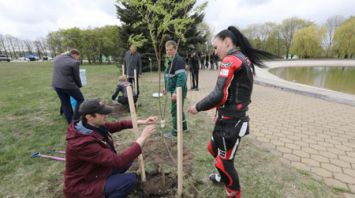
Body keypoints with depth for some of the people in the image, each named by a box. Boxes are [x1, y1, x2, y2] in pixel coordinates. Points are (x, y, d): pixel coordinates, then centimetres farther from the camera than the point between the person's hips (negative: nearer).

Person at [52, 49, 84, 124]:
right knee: (80, 100, 9)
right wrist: (79, 86, 10)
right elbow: (76, 77, -5)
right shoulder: (74, 62, -13)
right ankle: (75, 120, 5)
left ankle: (70, 122, 24)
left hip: (56, 85, 8)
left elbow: (57, 72, 15)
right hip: (68, 85, -7)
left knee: (65, 103, 16)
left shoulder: (57, 58, 10)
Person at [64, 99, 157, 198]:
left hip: (97, 171, 8)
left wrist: (142, 122, -9)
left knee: (128, 158, 3)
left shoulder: (95, 126, -12)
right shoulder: (83, 143, -36)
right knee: (130, 179, -19)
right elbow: (118, 161, -37)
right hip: (82, 187, -8)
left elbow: (115, 126, 2)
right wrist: (143, 137, -33)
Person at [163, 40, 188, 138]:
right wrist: (166, 88, 21)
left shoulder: (178, 60, -19)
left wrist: (176, 92, -31)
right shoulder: (170, 60, 13)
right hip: (174, 90, 10)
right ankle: (183, 126, 37)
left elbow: (181, 77, -28)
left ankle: (175, 131, 14)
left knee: (175, 111, -1)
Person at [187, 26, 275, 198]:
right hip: (234, 117, 10)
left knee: (224, 161, 9)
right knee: (213, 148, 27)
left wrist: (197, 107, -10)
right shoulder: (245, 60, 12)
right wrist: (220, 112, 16)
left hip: (230, 122, -10)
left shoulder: (230, 60, -17)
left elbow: (219, 95, -25)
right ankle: (222, 177, 51)